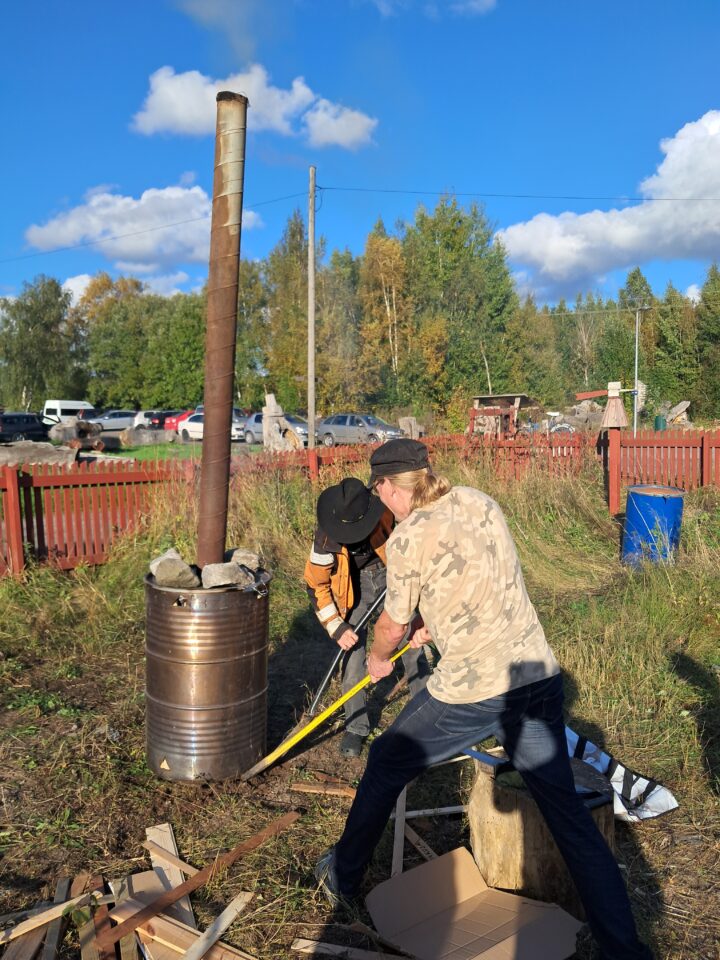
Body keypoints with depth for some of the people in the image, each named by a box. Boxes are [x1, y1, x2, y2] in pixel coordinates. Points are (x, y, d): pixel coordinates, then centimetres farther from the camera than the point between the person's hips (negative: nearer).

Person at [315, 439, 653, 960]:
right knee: (566, 808, 15)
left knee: (386, 764, 18)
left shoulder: (409, 538, -11)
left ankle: (342, 877, 37)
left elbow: (392, 626, 1)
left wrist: (379, 658, 22)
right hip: (539, 675, 6)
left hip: (472, 690, -5)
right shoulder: (481, 502, 7)